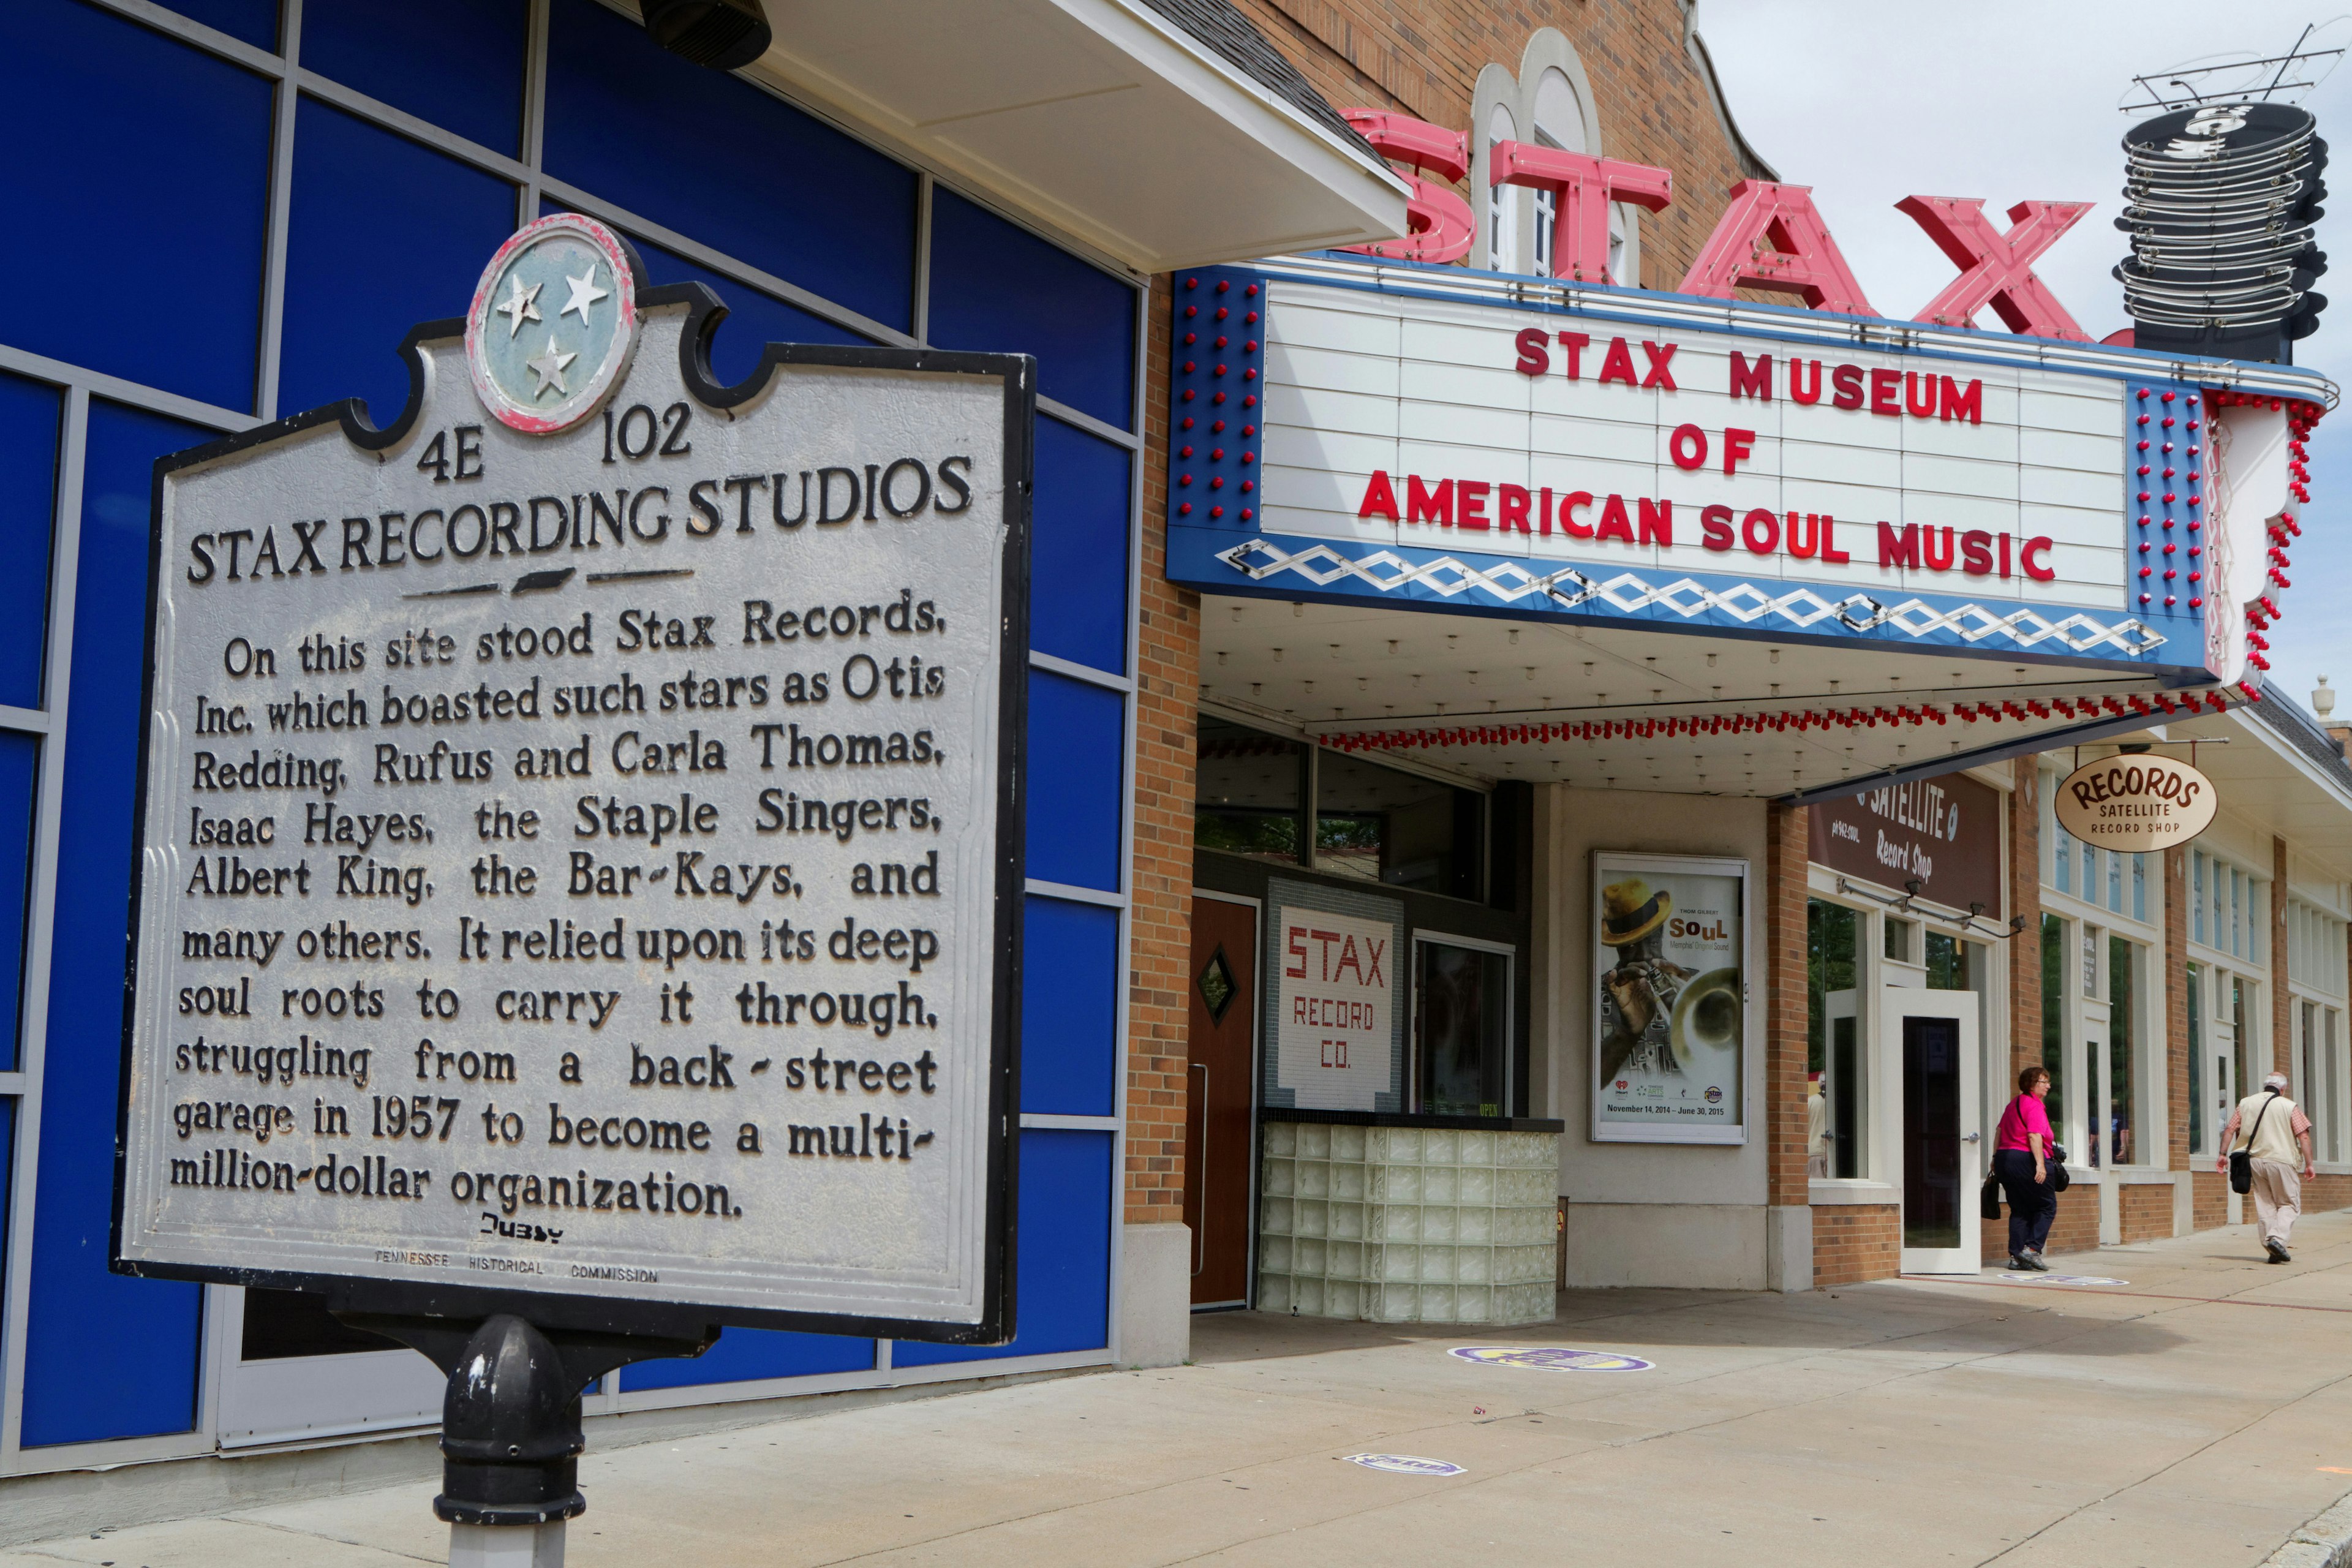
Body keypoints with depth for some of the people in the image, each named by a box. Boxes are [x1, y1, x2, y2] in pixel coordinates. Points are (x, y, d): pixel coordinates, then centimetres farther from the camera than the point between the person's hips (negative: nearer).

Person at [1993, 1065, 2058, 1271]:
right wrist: (2040, 1164, -28)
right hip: (2025, 1159, -9)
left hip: (2004, 1158, 9)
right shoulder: (2034, 1106, -11)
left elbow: (1999, 1130, 23)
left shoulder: (2014, 1104, 17)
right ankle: (2032, 1249, -8)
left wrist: (1996, 1157, 29)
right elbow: (2034, 1135, -22)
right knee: (2047, 1206, 3)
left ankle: (2016, 1257, 6)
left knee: (2019, 1210, 12)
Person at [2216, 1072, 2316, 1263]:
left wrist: (2223, 1154, 11)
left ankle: (2272, 1251, 6)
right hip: (2280, 1161, -3)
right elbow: (2304, 1136, -5)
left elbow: (2229, 1130, 6)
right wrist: (2308, 1165, -1)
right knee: (2289, 1203, 7)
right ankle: (2277, 1238, -15)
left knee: (2265, 1204, 9)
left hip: (2255, 1160, 3)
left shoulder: (2246, 1103, 9)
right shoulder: (2290, 1107, 0)